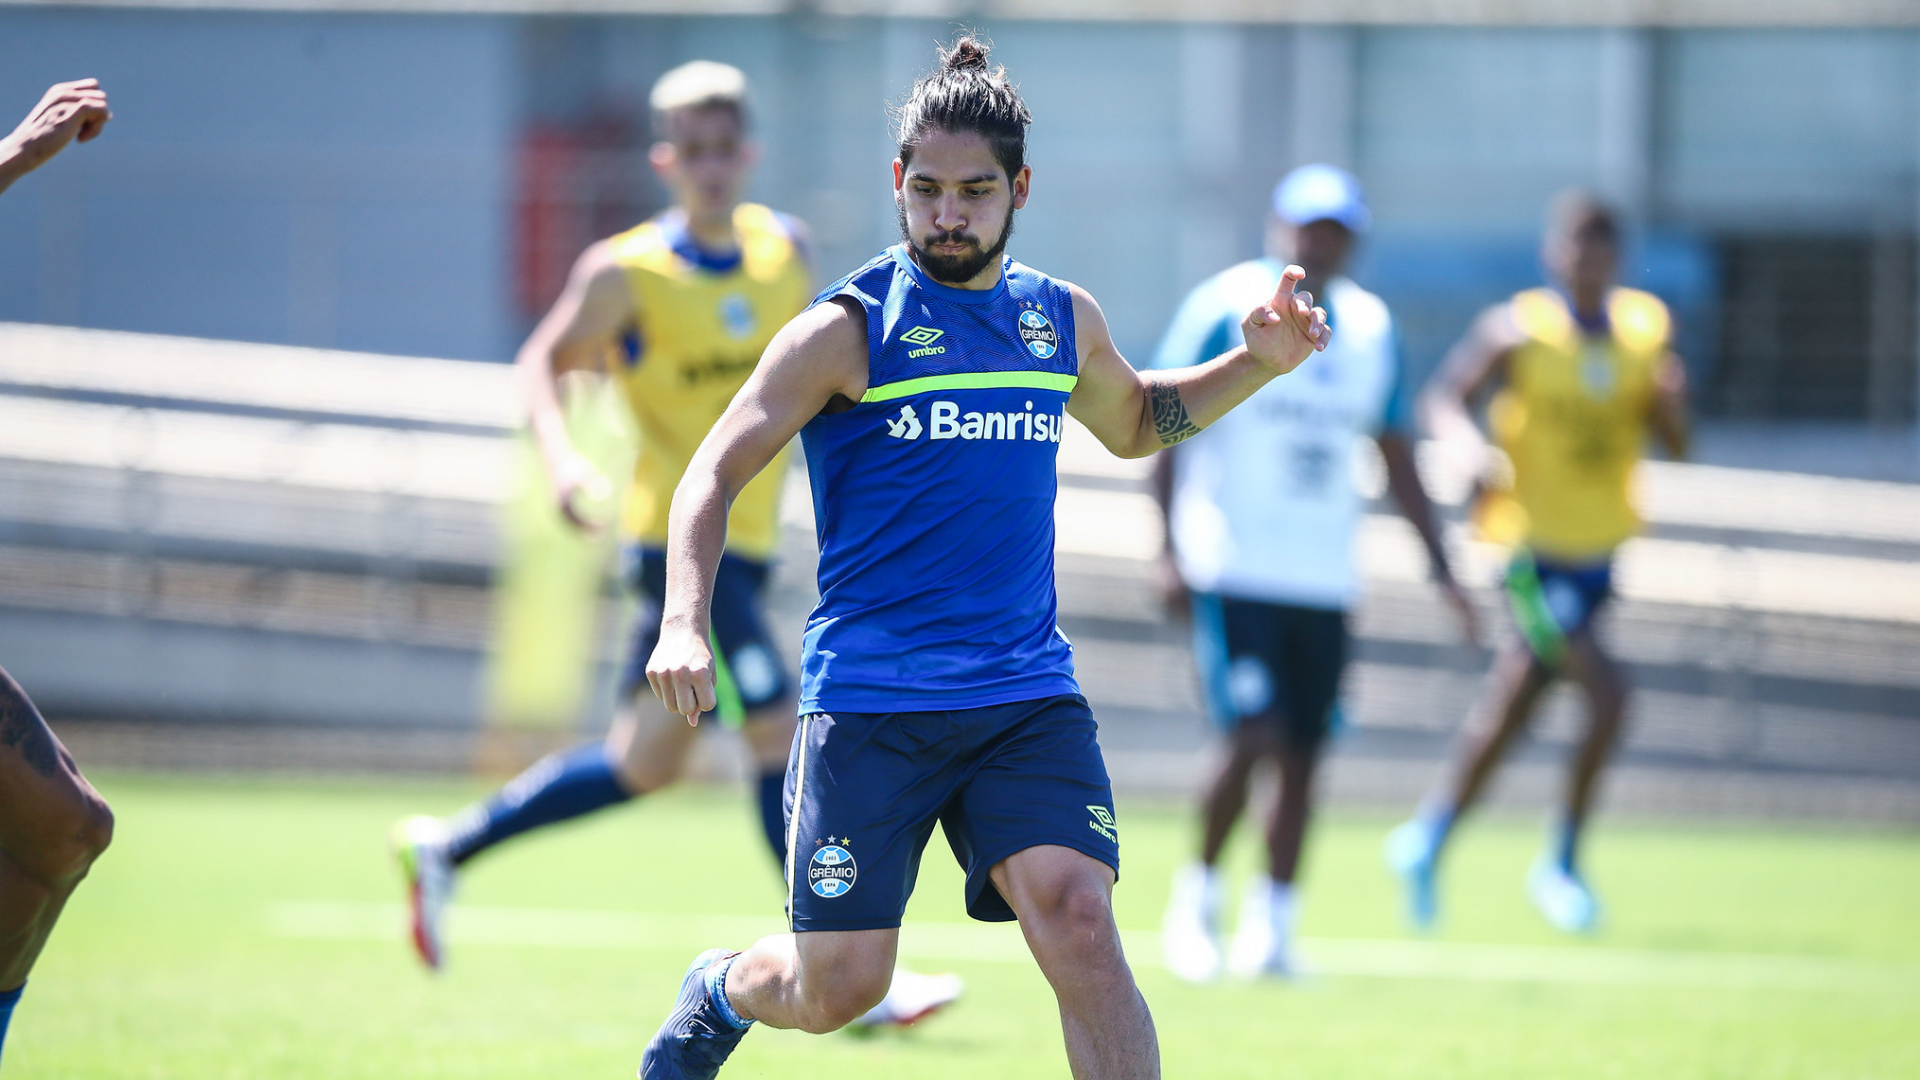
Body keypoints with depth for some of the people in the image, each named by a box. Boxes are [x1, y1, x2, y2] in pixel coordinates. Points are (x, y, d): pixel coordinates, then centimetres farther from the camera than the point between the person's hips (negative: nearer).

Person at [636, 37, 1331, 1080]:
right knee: (838, 985, -1)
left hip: (1026, 696, 3)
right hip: (869, 702, -3)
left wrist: (1257, 363, 16)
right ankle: (721, 992, 35)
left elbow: (1133, 421, 32)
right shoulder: (850, 328, -4)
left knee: (1078, 919, -19)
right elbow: (715, 473, -4)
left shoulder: (1063, 318, 10)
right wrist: (685, 622, -20)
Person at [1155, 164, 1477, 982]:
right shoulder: (1226, 309, -6)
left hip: (1325, 576, 5)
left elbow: (1398, 461, 17)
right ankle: (1197, 896, 5)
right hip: (1235, 569, -5)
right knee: (1252, 740, -15)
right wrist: (1171, 548, -14)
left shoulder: (1370, 328, 10)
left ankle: (1270, 929, 11)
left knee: (1301, 758, 3)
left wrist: (1440, 569, 12)